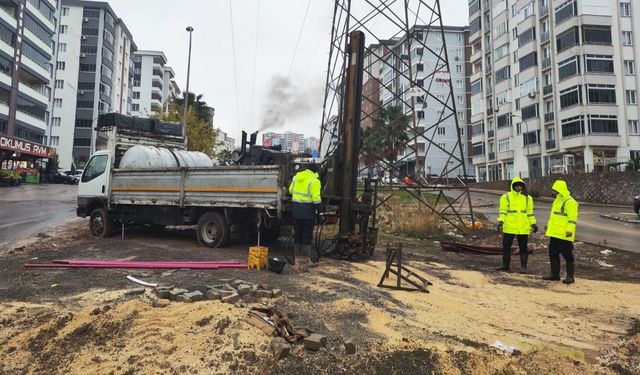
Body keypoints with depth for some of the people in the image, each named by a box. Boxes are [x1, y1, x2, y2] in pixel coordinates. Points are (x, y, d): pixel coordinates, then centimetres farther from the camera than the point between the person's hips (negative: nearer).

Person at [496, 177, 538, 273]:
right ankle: (506, 265, 20)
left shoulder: (527, 198, 9)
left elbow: (530, 213, 13)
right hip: (509, 227, -1)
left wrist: (533, 224, 6)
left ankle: (523, 267, 15)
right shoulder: (506, 197, 0)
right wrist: (500, 221, -13)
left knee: (523, 247, 5)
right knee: (506, 246, 6)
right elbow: (503, 211, -1)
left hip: (523, 228, 1)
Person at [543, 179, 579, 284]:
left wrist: (570, 230, -27)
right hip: (554, 234, 10)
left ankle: (570, 276, 10)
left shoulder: (569, 202, -14)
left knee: (568, 255, 1)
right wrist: (549, 224, 24)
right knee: (553, 254, 13)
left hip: (564, 235, -10)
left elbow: (573, 218, -20)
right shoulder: (557, 201, 17)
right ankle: (554, 274, 22)